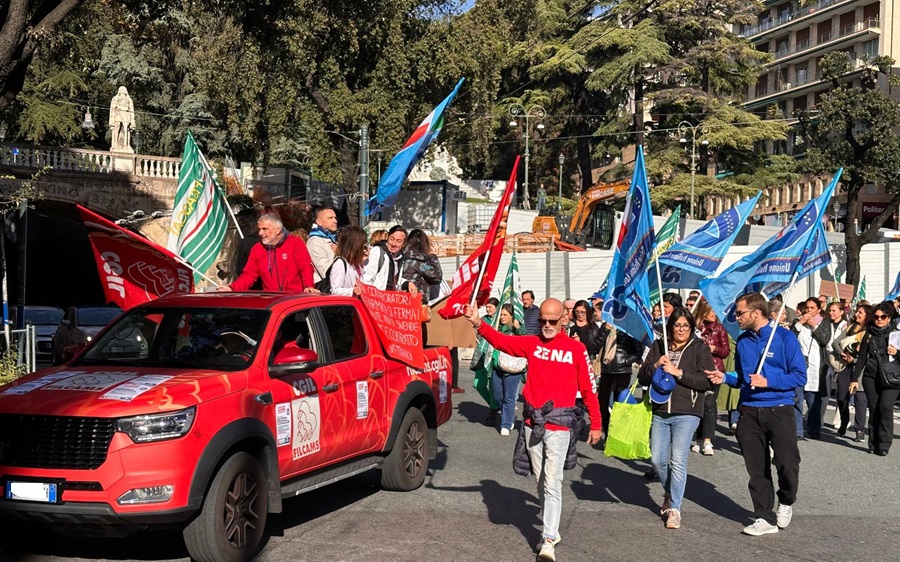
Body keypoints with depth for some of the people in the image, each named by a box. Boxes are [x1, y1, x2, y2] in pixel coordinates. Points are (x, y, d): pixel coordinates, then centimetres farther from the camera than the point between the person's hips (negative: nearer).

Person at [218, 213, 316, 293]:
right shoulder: (256, 249, 13)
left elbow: (306, 268, -5)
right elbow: (249, 275, 12)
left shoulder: (295, 243, 2)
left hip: (295, 296, -3)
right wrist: (232, 288, -5)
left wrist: (309, 286, -23)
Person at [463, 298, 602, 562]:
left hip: (559, 424, -4)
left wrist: (595, 424, 4)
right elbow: (501, 341, -7)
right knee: (541, 481, 15)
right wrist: (478, 323, -25)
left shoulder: (576, 349, -3)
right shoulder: (531, 343, 6)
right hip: (533, 423, 4)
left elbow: (588, 388, 1)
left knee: (552, 483, -7)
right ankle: (551, 527, 31)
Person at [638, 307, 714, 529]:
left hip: (686, 413, -4)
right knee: (658, 459, 6)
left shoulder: (699, 348, 1)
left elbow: (707, 380, -10)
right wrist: (655, 366, -10)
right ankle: (670, 492, 34)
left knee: (679, 460, -10)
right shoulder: (658, 346, 11)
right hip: (660, 412, 4)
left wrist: (678, 372, -16)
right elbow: (642, 378, 9)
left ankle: (674, 509, -2)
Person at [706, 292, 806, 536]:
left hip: (779, 409, -5)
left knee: (787, 464, -10)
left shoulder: (784, 337, -6)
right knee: (757, 469, 7)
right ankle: (765, 518, 17)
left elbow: (800, 376, -8)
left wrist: (768, 382, -18)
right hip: (749, 412, 5)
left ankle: (786, 502, 20)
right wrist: (725, 377, 0)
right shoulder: (743, 341, 9)